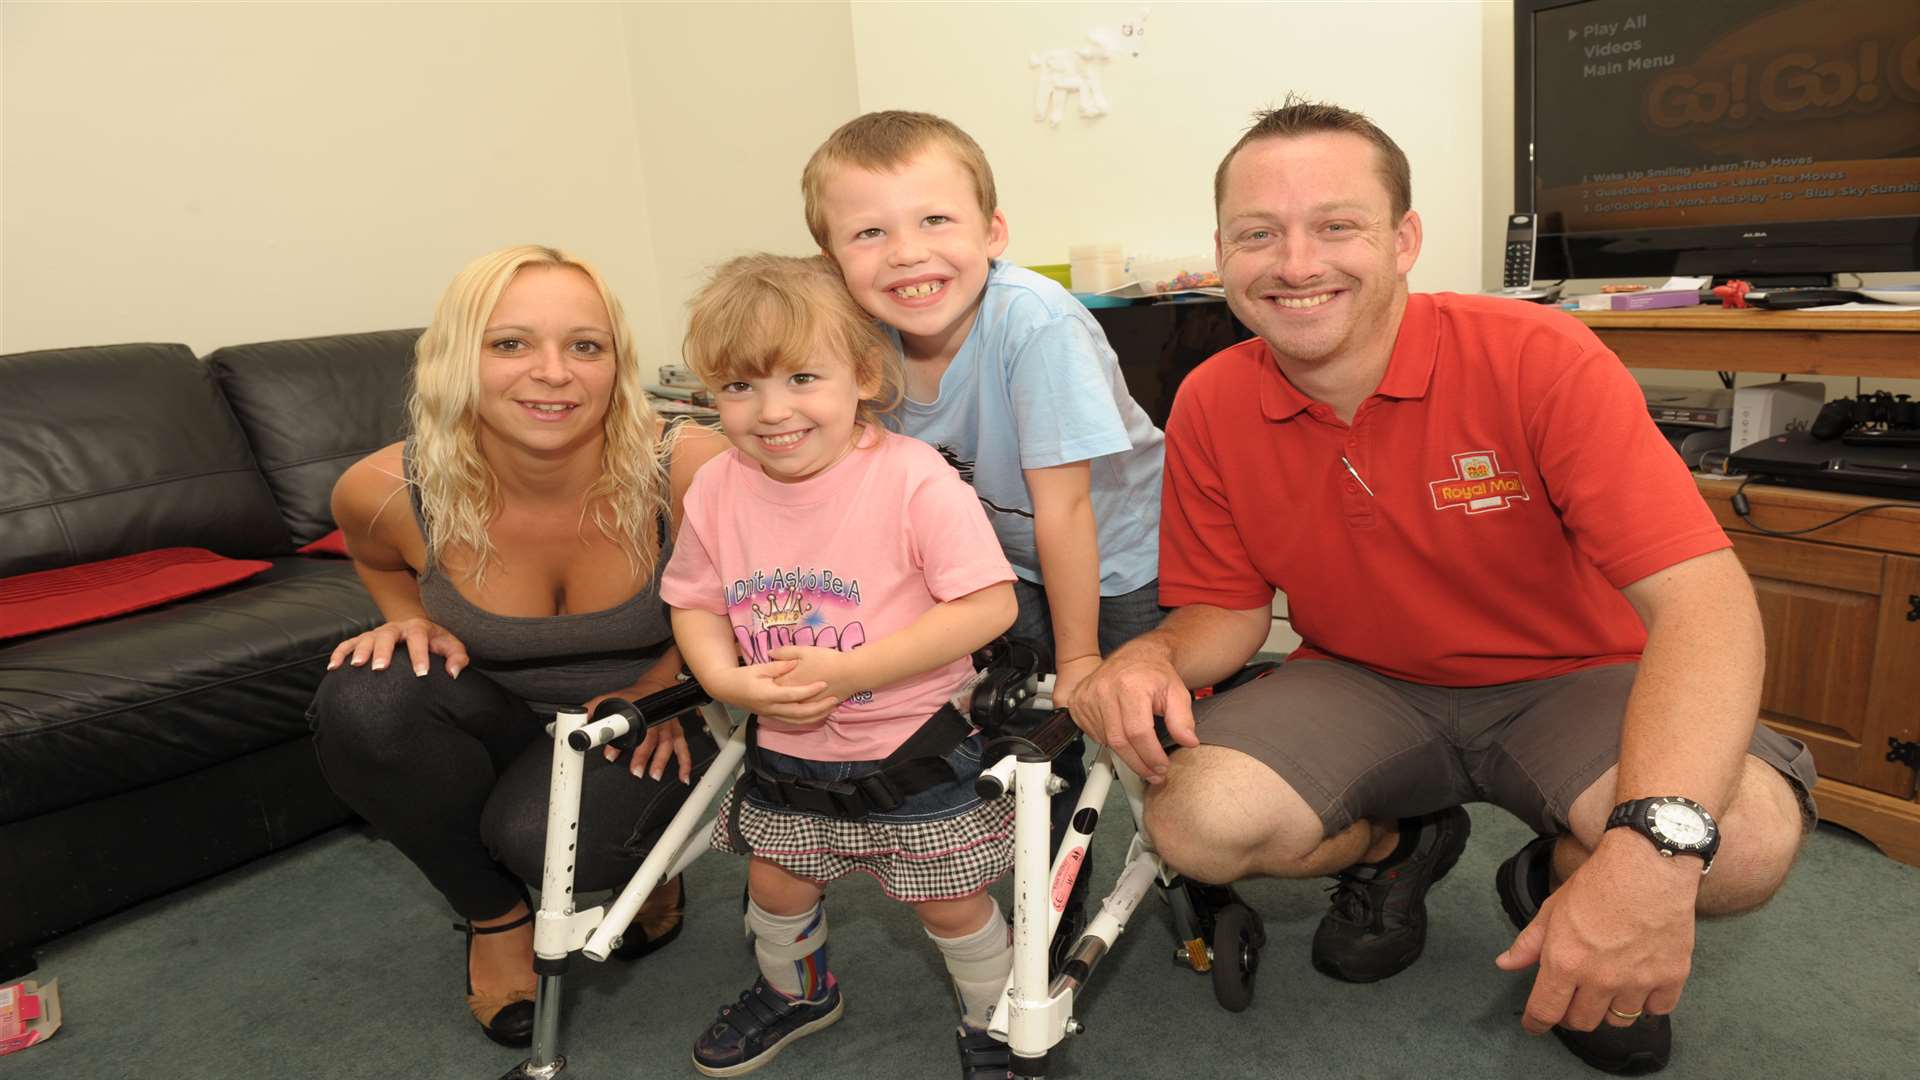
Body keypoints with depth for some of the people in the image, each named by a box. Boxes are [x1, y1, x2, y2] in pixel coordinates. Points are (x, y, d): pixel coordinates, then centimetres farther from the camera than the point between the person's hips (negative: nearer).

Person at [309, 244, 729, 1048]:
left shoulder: (691, 471, -26)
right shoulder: (387, 492, -19)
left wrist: (670, 680, -16)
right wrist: (413, 622, -11)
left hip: (651, 723, -2)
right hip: (502, 721, 3)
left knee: (546, 837, -32)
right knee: (363, 700, -26)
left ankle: (639, 864, 9)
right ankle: (495, 915, 0)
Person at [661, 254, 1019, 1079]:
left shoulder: (913, 479, -24)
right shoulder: (717, 490, -8)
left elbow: (989, 605, -26)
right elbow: (693, 600, 5)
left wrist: (851, 672, -28)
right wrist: (728, 679, -16)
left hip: (915, 746, -4)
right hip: (785, 753, 5)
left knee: (951, 902, 12)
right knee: (776, 885, 23)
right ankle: (796, 991, 55)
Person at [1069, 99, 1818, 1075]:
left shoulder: (1538, 360, -22)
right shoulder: (1211, 407, -10)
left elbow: (1703, 599, -29)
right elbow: (1228, 607, 0)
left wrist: (1651, 849, -44)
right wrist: (1156, 657, -26)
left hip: (1568, 683, -1)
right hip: (1361, 686, 2)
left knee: (1747, 839, -31)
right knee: (1196, 820, -24)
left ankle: (1554, 881, 8)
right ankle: (1392, 848, 12)